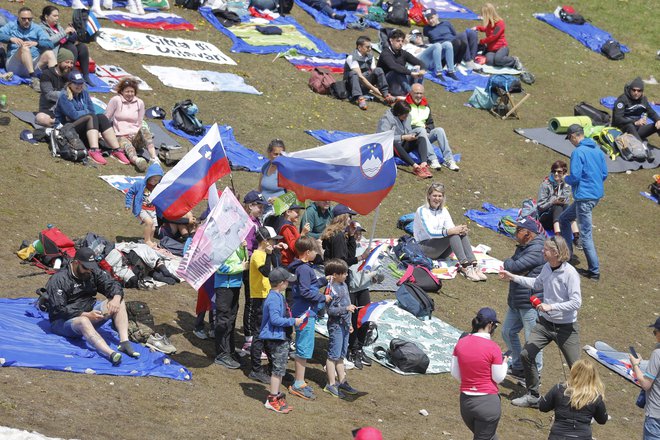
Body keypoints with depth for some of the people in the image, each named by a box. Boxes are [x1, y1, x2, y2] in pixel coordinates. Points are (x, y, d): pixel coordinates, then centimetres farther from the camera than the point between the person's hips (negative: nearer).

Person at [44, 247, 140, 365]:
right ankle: (110, 354, -63)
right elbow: (59, 309, -21)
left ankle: (124, 342, -27)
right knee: (83, 322, -41)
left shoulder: (93, 272, 7)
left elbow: (112, 284, 2)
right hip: (64, 321, -7)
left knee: (119, 303, -10)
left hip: (89, 313, 7)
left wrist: (116, 298, -23)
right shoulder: (58, 280, -14)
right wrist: (86, 315, -28)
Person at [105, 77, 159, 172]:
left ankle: (154, 157, -50)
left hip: (135, 136, 3)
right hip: (120, 136, -3)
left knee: (144, 125, -30)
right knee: (127, 146, -38)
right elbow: (106, 119, 4)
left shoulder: (139, 103, 15)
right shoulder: (115, 100, 4)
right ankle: (136, 160, -75)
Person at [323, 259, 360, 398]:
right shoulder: (331, 289, -19)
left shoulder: (343, 285, 9)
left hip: (344, 325, 9)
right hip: (335, 325, -9)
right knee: (333, 355, -2)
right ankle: (331, 384, 4)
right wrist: (346, 308, -25)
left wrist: (349, 323, 23)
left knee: (341, 355, 16)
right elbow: (330, 310, -21)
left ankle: (342, 381, 24)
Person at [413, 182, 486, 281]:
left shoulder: (443, 211, 12)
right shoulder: (422, 211, -8)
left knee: (462, 233, -21)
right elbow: (430, 233, -22)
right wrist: (450, 231, -34)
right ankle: (465, 266, -42)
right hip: (423, 247, -6)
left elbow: (452, 228, -1)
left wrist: (461, 231, -25)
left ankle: (474, 265, -36)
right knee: (453, 235, -29)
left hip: (440, 252, 6)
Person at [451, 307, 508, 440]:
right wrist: (504, 363, 10)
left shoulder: (461, 343, -3)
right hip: (488, 402, -5)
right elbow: (498, 378, -7)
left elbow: (455, 374, 4)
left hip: (465, 401, 5)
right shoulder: (493, 348, -16)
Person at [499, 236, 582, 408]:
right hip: (545, 323, 7)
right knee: (526, 354, 2)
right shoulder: (546, 268, -1)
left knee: (576, 367, -2)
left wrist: (551, 307, -28)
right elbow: (537, 284, 21)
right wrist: (513, 277, 19)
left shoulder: (570, 273, -22)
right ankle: (533, 396, 18)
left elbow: (576, 302, -24)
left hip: (566, 327, -7)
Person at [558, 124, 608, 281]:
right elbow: (604, 174, 13)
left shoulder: (578, 152, -16)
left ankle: (594, 271, -1)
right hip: (597, 194, 9)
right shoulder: (597, 150, 8)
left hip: (584, 197, -9)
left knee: (585, 236, -3)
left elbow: (575, 177, -19)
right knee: (564, 218, 24)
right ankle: (567, 252, 26)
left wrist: (566, 179, 1)